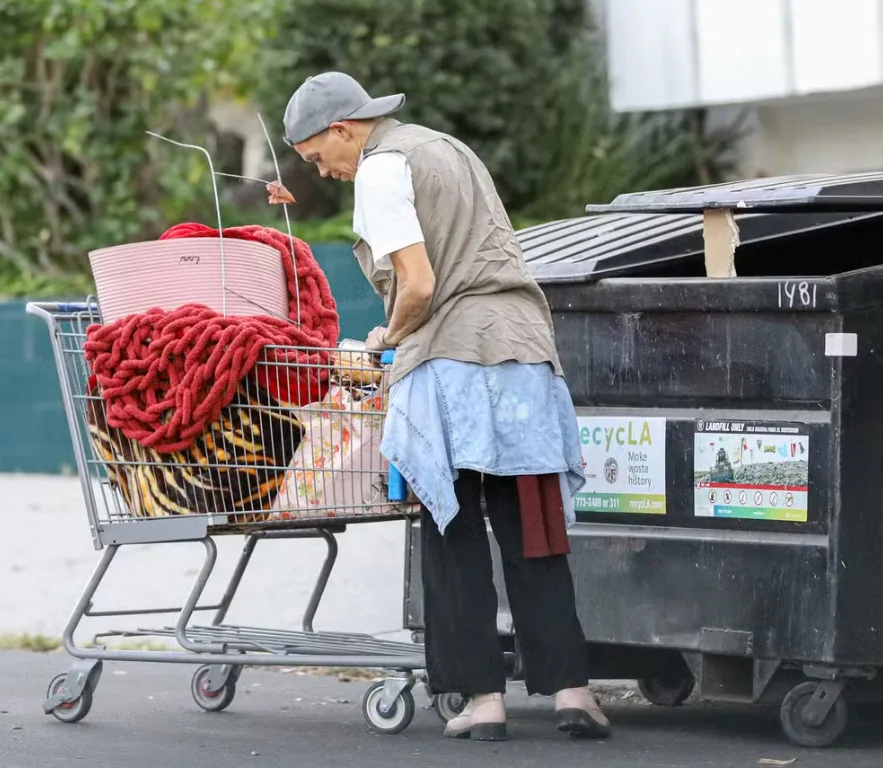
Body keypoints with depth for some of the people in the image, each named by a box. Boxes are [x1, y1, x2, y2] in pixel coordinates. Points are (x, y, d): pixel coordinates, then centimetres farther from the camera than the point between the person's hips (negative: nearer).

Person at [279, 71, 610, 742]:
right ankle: (570, 688, -2)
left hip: (452, 360, -7)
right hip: (526, 350, 7)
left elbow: (418, 284, -11)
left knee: (455, 536, -1)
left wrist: (390, 336, 8)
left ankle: (483, 695, -4)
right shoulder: (449, 150, 25)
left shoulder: (381, 170, -3)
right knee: (533, 534, 5)